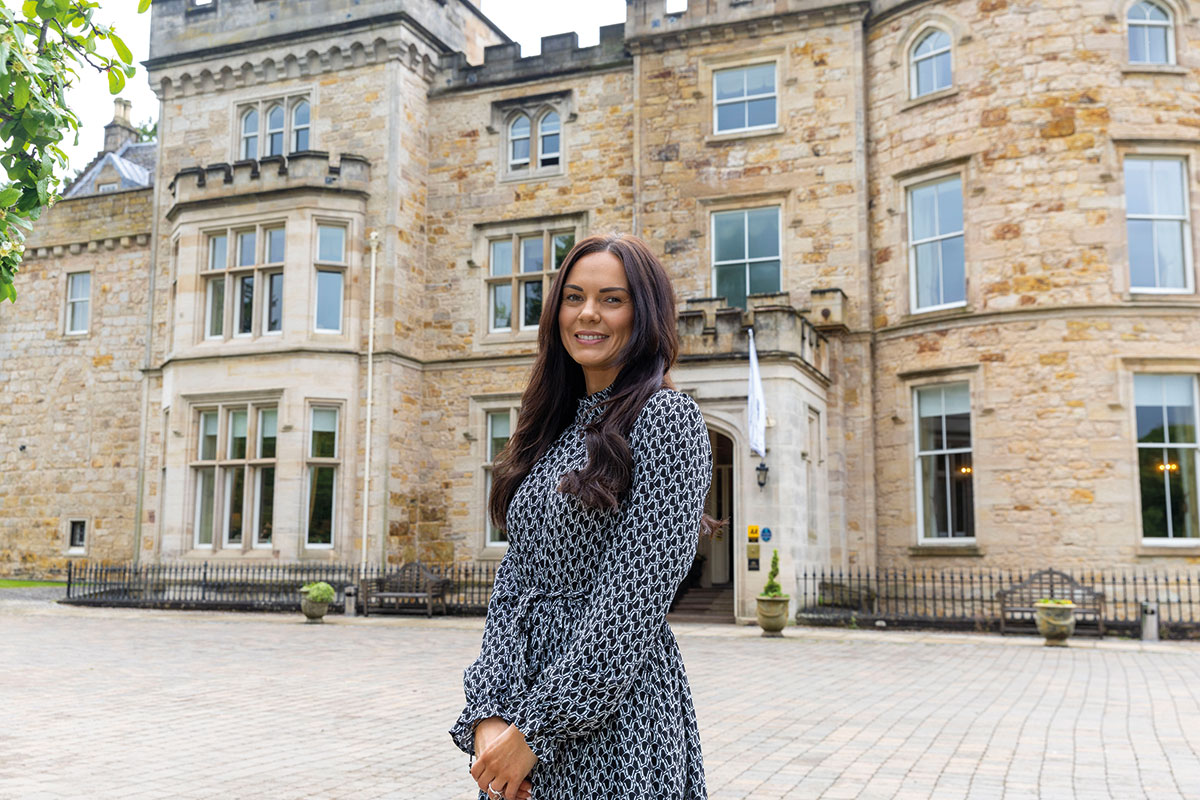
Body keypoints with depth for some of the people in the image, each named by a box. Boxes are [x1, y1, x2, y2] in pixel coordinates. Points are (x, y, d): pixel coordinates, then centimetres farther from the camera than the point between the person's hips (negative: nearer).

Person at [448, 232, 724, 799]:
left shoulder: (665, 417, -10)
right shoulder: (554, 427, 10)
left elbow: (636, 594, -17)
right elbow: (513, 581, 5)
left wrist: (536, 729, -17)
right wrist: (489, 712, -8)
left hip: (615, 710, -6)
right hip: (526, 687, 6)